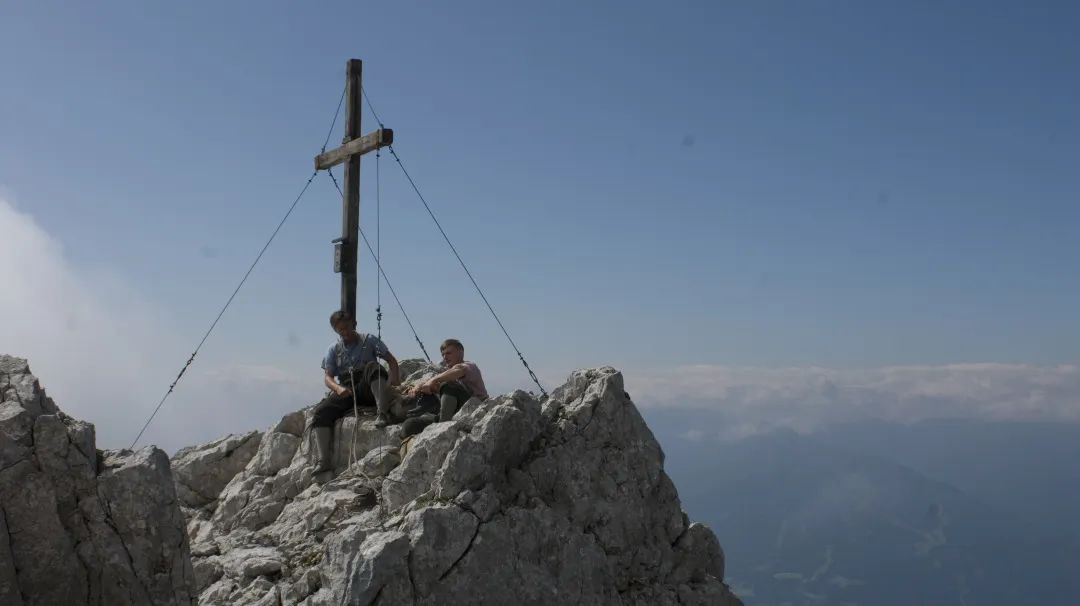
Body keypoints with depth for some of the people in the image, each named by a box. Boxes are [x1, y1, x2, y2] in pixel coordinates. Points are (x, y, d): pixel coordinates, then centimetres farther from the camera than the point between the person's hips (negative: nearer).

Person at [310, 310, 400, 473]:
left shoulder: (369, 340, 13)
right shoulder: (334, 350, 18)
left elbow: (391, 360, 7)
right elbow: (328, 377, 7)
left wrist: (394, 377, -16)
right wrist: (338, 388, -17)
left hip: (367, 389, -3)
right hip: (346, 391, 3)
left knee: (373, 367, -33)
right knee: (321, 411, -22)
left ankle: (383, 413, -46)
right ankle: (324, 459, -29)